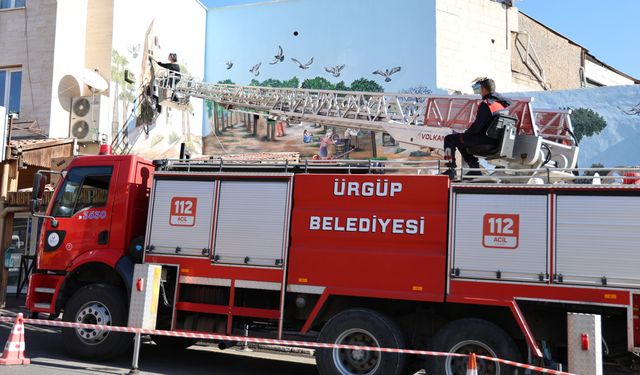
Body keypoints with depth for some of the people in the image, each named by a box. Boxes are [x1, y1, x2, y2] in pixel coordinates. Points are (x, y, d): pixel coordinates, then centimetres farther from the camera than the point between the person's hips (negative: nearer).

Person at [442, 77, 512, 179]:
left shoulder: (486, 104, -16)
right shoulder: (502, 103, 12)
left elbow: (477, 126, -18)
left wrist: (465, 133, 1)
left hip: (485, 140, -9)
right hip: (496, 140, 9)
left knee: (449, 139, 0)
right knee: (462, 142, 29)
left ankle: (451, 170, -3)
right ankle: (475, 170, 27)